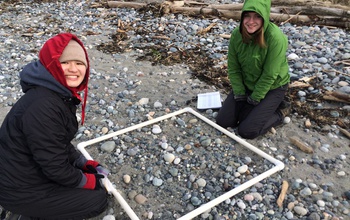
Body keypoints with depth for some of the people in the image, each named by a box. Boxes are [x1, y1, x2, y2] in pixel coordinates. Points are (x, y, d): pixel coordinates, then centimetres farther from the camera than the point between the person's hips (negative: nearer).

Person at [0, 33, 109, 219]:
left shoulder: (63, 94, 0)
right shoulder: (42, 107, -31)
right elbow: (55, 167, -25)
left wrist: (84, 164, 8)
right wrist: (88, 181, -10)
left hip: (30, 172, 9)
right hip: (22, 191, -9)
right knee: (98, 199, -3)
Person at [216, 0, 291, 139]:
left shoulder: (276, 38, -29)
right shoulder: (236, 34, -13)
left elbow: (269, 75, -23)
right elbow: (233, 68, -5)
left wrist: (254, 99, -14)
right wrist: (239, 94, -8)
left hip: (272, 87, -5)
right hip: (246, 85, 5)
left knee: (246, 131, -12)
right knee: (222, 122, 1)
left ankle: (279, 112, 12)